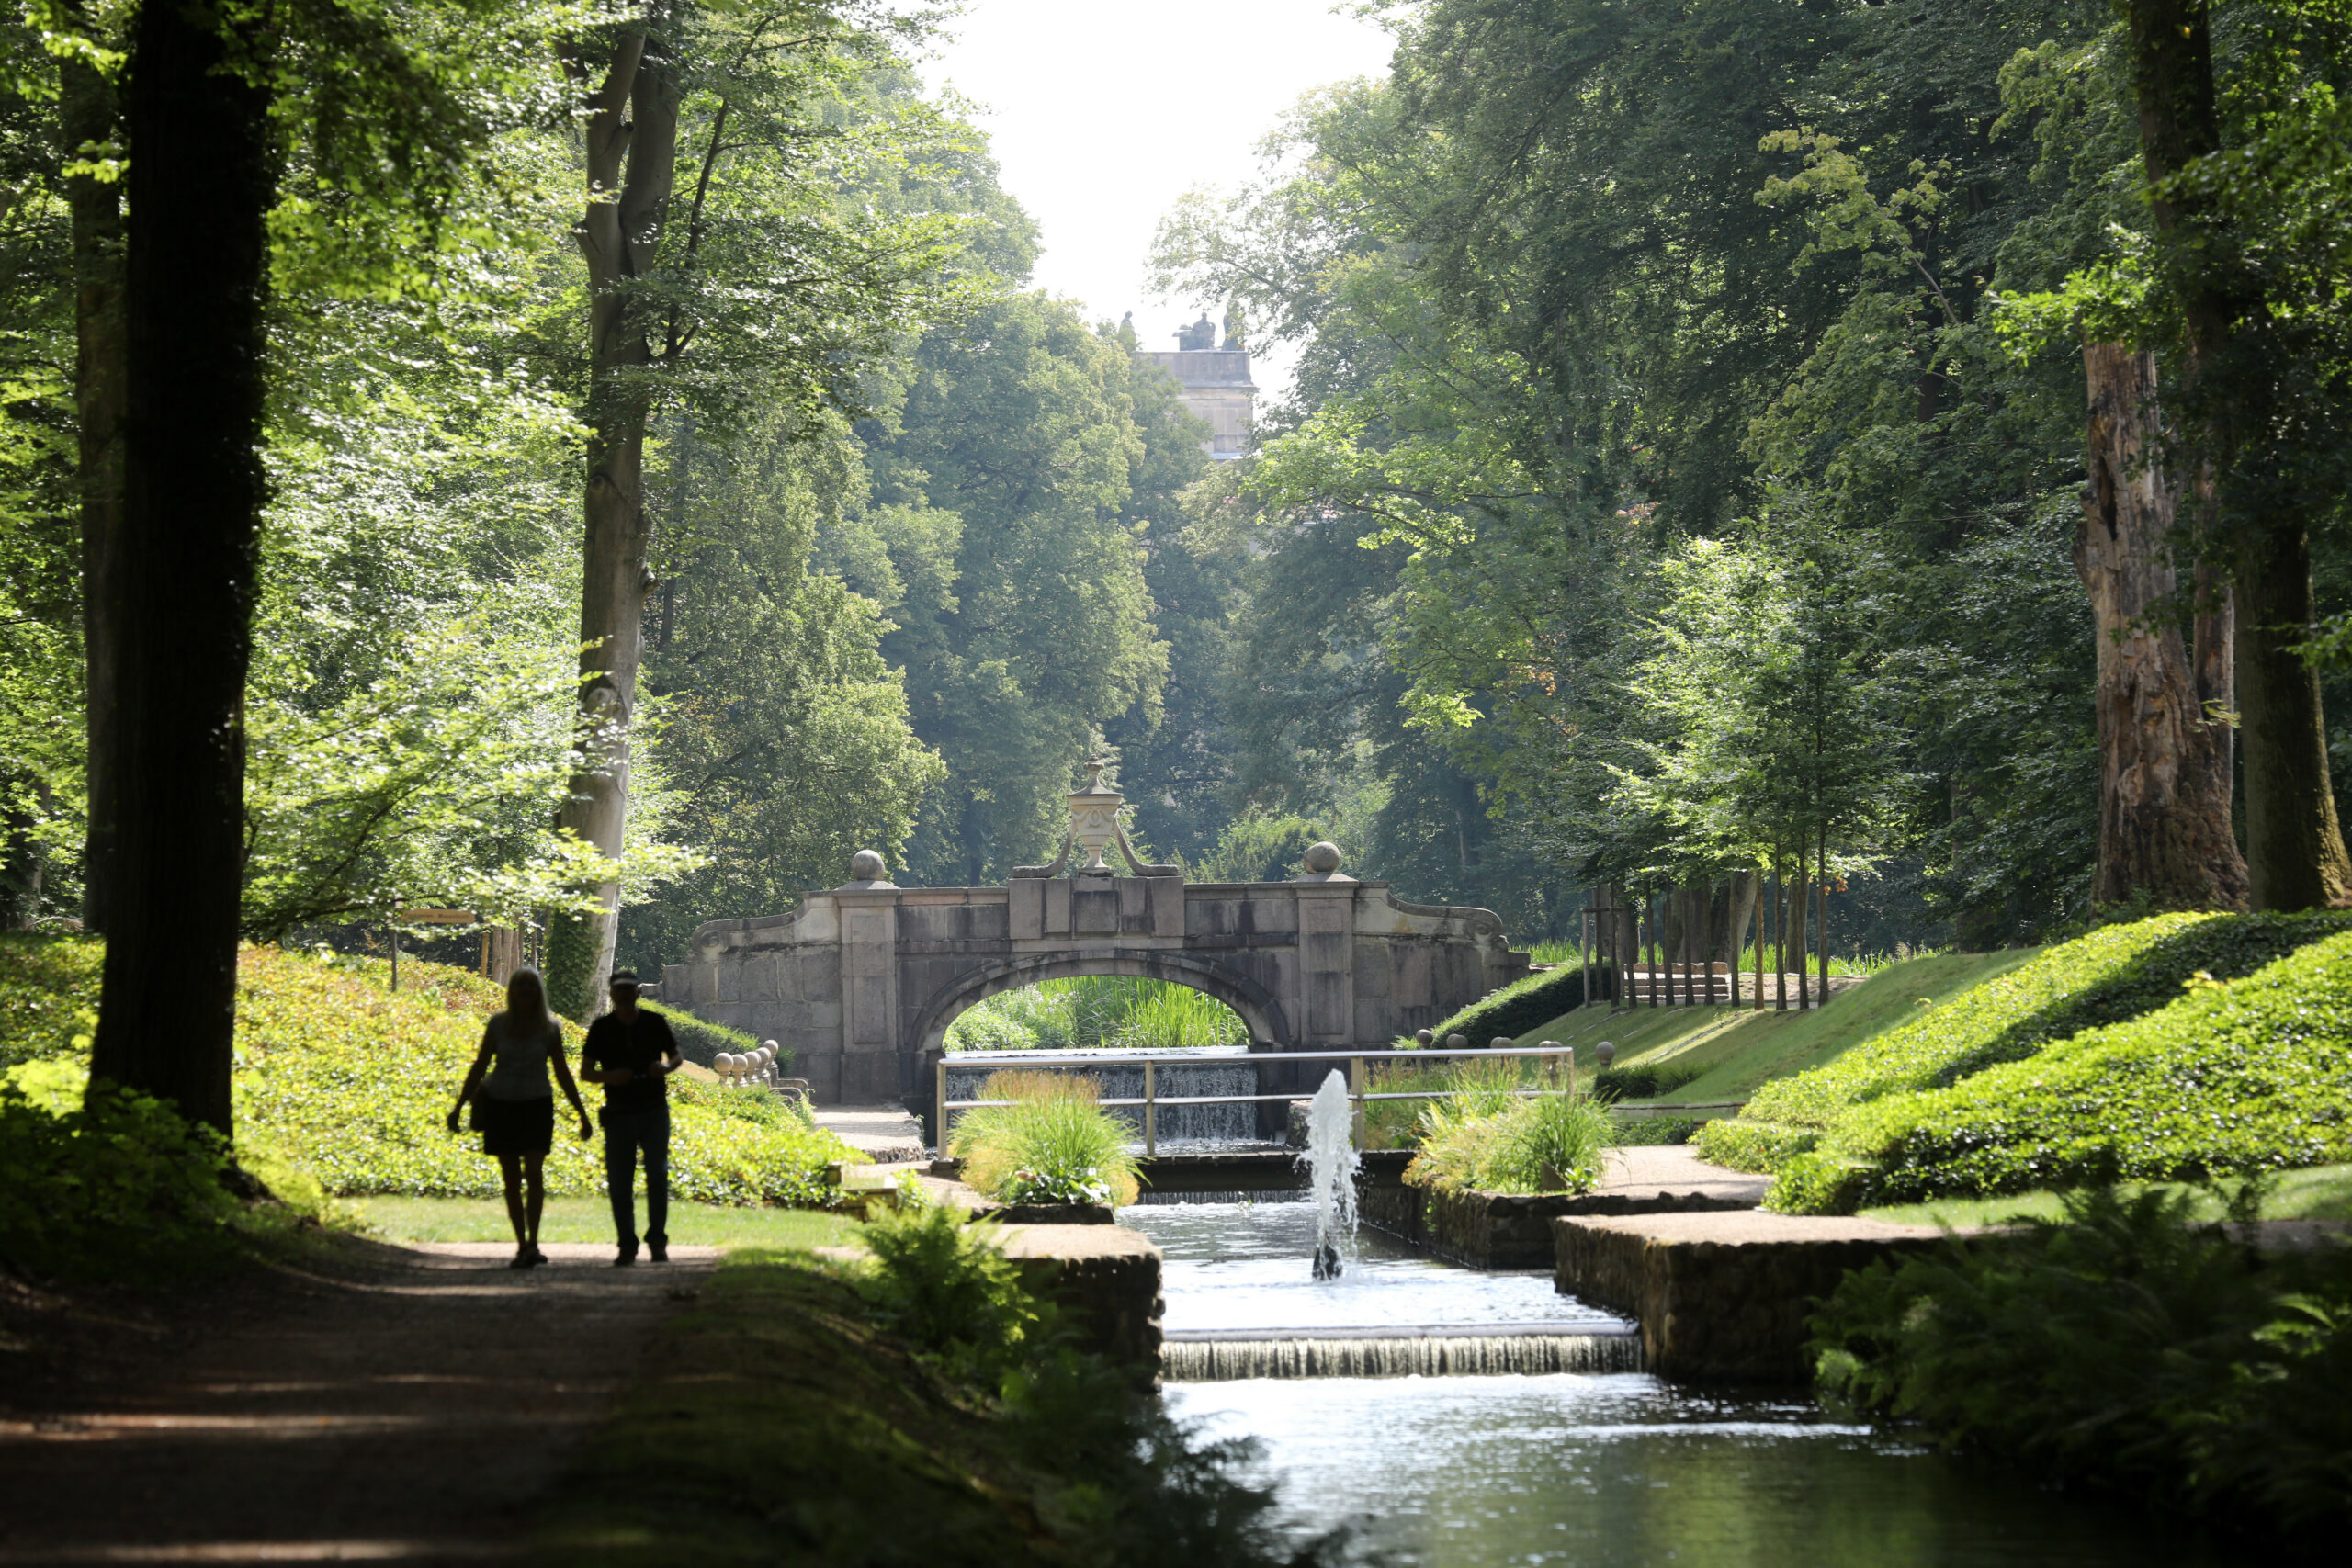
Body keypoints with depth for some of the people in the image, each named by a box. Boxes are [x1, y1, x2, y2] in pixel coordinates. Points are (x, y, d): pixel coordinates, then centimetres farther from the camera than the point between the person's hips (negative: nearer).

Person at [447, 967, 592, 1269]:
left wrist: (582, 1114, 5)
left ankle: (533, 1244, -18)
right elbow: (479, 1068, 5)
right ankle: (521, 1247, 10)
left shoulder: (550, 1028, -1)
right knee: (511, 1179, 3)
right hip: (500, 1105, 1)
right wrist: (458, 1106, 1)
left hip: (536, 1106, -1)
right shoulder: (497, 1024, 0)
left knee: (534, 1172, -17)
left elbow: (562, 1074, 5)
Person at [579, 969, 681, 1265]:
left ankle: (657, 1242, 1)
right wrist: (609, 1076, -17)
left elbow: (676, 1055, 14)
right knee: (619, 1182, 0)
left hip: (654, 1111, -1)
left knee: (657, 1174, -9)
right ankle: (627, 1246, 8)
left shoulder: (655, 1023, 2)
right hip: (619, 1115, 1)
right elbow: (585, 1071, 5)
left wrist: (666, 1067, -10)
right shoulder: (601, 1029, 2)